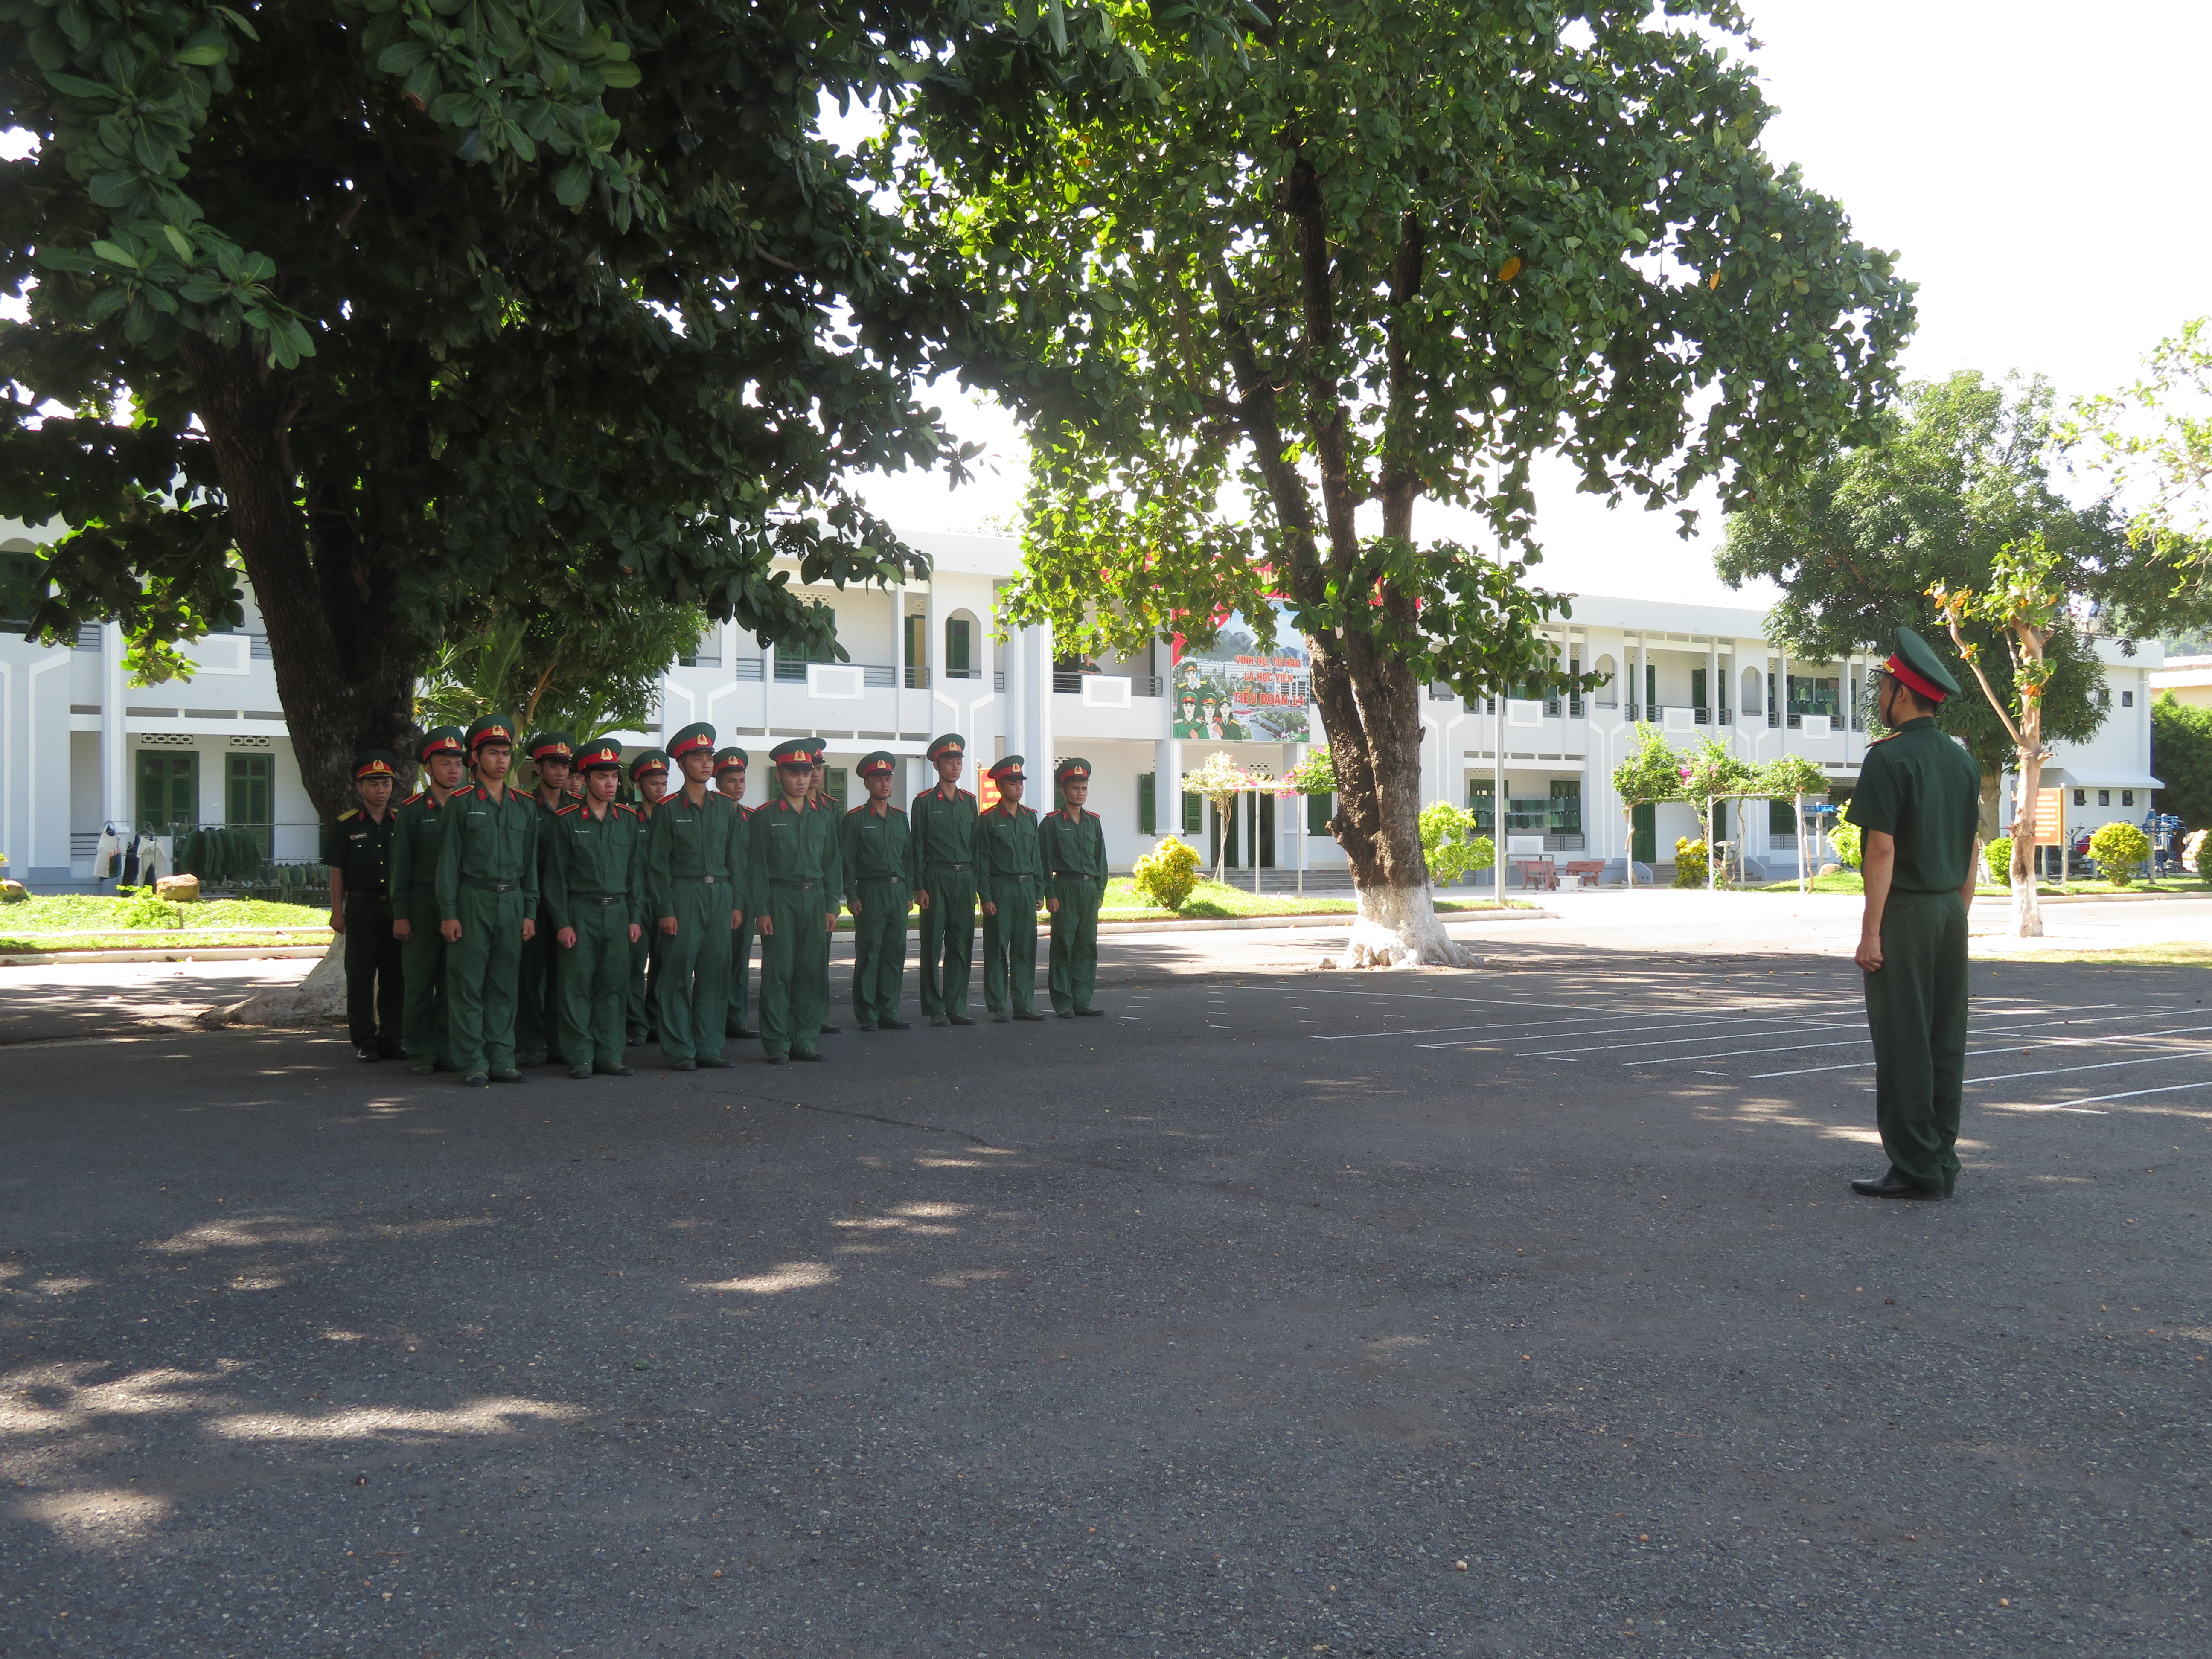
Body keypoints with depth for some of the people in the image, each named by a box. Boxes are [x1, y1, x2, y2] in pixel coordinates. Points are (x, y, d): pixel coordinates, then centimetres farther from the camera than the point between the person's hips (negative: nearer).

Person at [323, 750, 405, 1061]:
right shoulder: (346, 824, 2)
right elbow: (337, 871, 3)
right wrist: (338, 912, -2)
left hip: (397, 906, 2)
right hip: (361, 905, -2)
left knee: (396, 975, 5)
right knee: (360, 975, 1)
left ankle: (392, 1038, 13)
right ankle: (363, 1041, 6)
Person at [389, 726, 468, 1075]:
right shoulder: (411, 811, 2)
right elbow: (401, 866, 0)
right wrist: (400, 914, -5)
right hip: (422, 906, -2)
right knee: (420, 982, 1)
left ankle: (446, 1048, 12)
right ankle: (420, 1052, 8)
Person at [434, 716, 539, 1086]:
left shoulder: (525, 806, 11)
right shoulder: (461, 804, 1)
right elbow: (449, 861, -1)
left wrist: (530, 912, 7)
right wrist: (448, 913, -7)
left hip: (512, 901, 3)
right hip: (473, 900, -3)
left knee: (504, 986, 6)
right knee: (468, 985, -2)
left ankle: (501, 1059, 11)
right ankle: (473, 1063, 3)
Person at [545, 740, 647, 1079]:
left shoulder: (631, 820, 9)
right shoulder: (566, 821, -1)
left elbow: (637, 872, 12)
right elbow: (556, 876, -1)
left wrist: (636, 918, 6)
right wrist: (562, 922, -7)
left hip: (618, 912, 3)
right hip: (580, 912, -3)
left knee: (612, 986, 4)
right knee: (578, 987, -2)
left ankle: (608, 1056, 11)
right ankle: (580, 1058, 5)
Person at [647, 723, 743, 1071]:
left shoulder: (726, 806, 11)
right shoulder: (668, 808, -1)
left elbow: (735, 856, 13)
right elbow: (657, 863, -3)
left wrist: (737, 902, 6)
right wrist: (665, 909, -9)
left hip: (720, 893, 4)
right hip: (684, 895, -4)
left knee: (715, 973, 4)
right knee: (679, 974, -2)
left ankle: (709, 1046, 12)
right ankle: (679, 1050, 4)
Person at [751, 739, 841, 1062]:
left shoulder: (824, 815, 11)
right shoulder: (766, 816, 0)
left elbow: (832, 863, 13)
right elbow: (758, 865, -2)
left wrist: (831, 906, 6)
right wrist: (761, 910, -8)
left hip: (815, 899, 4)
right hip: (780, 899, -4)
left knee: (813, 971, 4)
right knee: (779, 971, -3)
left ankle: (806, 1039, 12)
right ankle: (777, 1043, 3)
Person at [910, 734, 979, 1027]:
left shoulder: (969, 801, 13)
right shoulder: (924, 802, 0)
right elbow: (917, 847, -2)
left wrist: (976, 882, 10)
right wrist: (919, 887, -9)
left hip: (965, 879, 4)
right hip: (936, 878, -4)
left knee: (962, 944, 4)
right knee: (933, 945, -2)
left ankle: (956, 1007, 9)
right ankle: (935, 1010, 4)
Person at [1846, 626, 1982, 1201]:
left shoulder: (1889, 759, -13)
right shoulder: (1962, 760, 10)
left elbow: (1882, 850, -17)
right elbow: (1972, 850, 13)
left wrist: (1871, 931, -16)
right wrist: (1959, 913, 20)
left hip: (1904, 915, -8)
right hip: (1951, 914, 8)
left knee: (1902, 1044, -2)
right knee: (1945, 1041, 11)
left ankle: (1915, 1169, 0)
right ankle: (1943, 1162, 17)